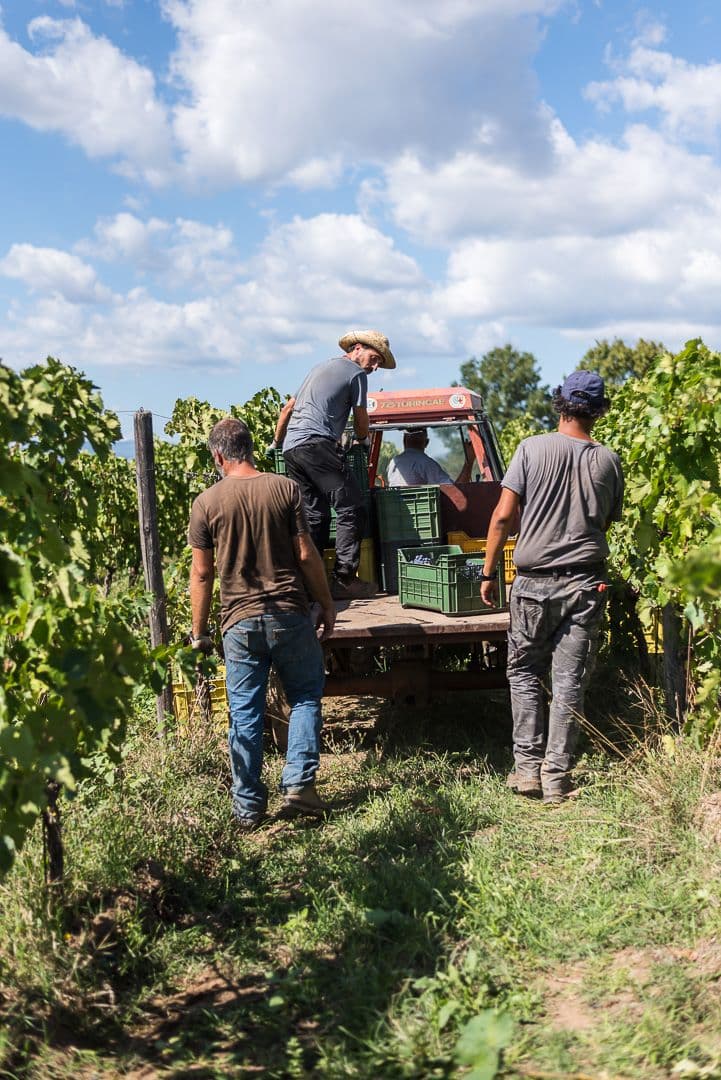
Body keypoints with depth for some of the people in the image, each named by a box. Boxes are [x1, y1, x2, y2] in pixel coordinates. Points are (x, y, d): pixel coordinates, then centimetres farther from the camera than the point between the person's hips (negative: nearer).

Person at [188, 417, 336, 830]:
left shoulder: (207, 502, -1)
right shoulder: (285, 488, -3)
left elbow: (202, 572, 1)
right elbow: (306, 554, -4)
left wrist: (199, 630, 10)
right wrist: (327, 604, 8)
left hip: (240, 622, 1)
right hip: (290, 615, 0)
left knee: (245, 713, 9)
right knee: (306, 696, 17)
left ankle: (248, 807, 14)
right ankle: (299, 784, 8)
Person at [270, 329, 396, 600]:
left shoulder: (321, 367, 30)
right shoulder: (356, 373, 5)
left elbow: (287, 409, 32)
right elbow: (361, 422, 8)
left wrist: (276, 443, 40)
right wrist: (362, 440, 30)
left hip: (291, 447, 9)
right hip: (317, 444, -9)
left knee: (314, 515, 9)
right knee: (351, 509, -9)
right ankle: (343, 579, -15)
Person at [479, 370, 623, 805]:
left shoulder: (533, 448, -5)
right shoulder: (608, 460, 2)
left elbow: (504, 515, -8)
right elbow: (608, 521, 11)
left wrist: (489, 573, 0)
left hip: (534, 581, -1)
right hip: (586, 583, 1)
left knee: (525, 672, 14)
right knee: (570, 683, 6)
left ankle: (528, 766, 11)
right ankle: (557, 777, 10)